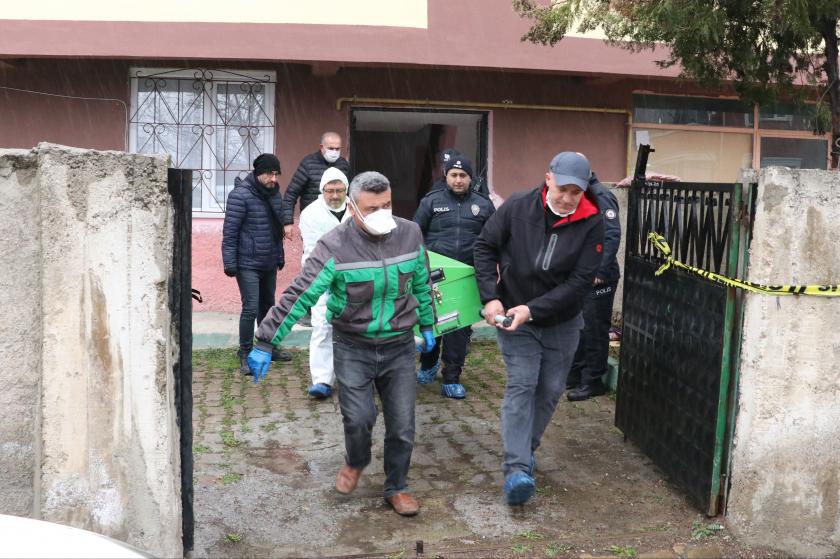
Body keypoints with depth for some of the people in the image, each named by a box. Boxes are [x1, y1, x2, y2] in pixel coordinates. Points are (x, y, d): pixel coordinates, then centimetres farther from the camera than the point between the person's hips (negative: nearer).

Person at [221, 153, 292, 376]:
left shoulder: (274, 193, 9)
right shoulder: (241, 195, -15)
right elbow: (230, 232, -15)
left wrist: (280, 256, 21)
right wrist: (229, 263, -16)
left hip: (269, 264, 7)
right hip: (248, 264, -7)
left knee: (267, 305, 17)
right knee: (250, 308, -9)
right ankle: (245, 354, 3)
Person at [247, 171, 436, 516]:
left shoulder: (410, 234, -4)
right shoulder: (335, 247, -17)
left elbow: (421, 284, 12)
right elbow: (299, 296, -19)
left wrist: (427, 325, 20)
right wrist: (265, 343, -20)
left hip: (399, 346, 3)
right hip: (352, 347, -3)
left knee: (402, 423, 5)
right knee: (359, 417, -8)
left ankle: (396, 488, 28)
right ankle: (355, 462, 27)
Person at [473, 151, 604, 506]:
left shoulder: (591, 224, -14)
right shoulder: (517, 208, -13)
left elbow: (581, 281, -17)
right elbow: (485, 248, -3)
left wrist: (532, 309, -23)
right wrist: (491, 298, -13)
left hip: (562, 322, 2)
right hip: (513, 317, -2)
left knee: (550, 390, 9)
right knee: (521, 385, -12)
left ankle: (525, 449, 30)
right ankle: (517, 468, -15)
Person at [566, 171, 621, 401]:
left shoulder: (601, 196, -15)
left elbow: (612, 235, -22)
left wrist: (600, 272, -24)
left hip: (598, 278, -9)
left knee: (594, 329, 1)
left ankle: (592, 381, 12)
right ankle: (574, 375, 27)